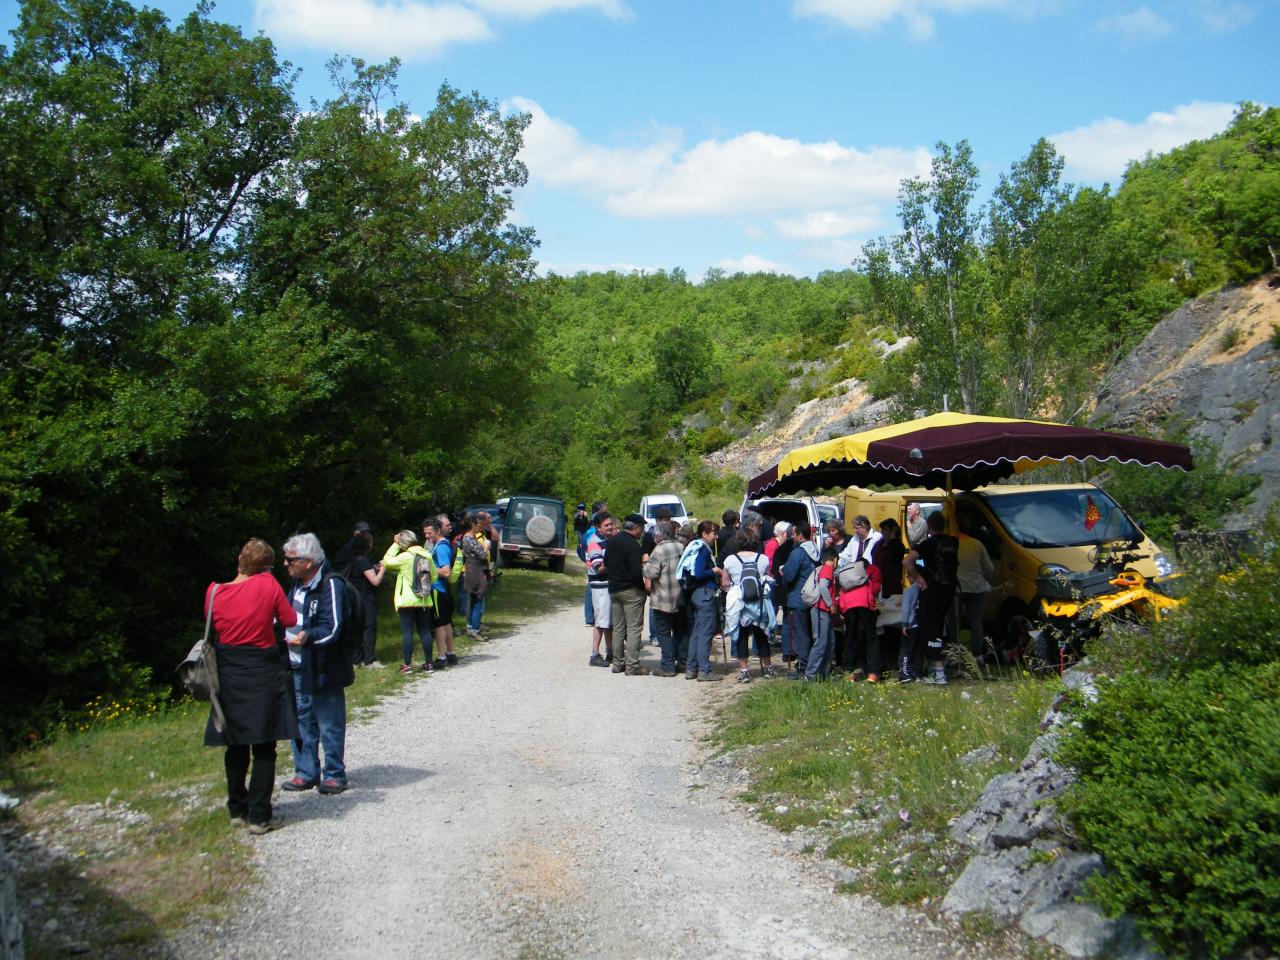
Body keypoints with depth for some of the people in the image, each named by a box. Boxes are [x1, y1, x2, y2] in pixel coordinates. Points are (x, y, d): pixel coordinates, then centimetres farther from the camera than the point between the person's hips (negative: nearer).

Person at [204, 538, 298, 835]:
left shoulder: (214, 592, -5)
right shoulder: (268, 585, -11)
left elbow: (213, 627, 7)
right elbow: (290, 620, -3)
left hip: (228, 674, 3)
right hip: (263, 674, -3)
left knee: (236, 745, 16)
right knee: (264, 748, 3)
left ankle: (238, 810, 25)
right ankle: (259, 817, 1)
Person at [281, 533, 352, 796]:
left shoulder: (331, 586, -15)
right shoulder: (296, 585, 13)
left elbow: (332, 628, -22)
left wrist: (308, 636, -38)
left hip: (322, 670, -8)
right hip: (297, 667, 8)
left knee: (329, 725, 1)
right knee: (301, 722, 15)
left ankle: (334, 774, 13)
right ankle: (306, 772, 26)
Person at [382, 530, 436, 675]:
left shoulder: (405, 557, -13)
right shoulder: (427, 555, 0)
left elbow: (387, 561, -2)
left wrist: (395, 544, 2)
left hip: (407, 601, -4)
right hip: (424, 600, 4)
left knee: (407, 632, 0)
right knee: (425, 631, 10)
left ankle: (407, 665, 0)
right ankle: (428, 663, 13)